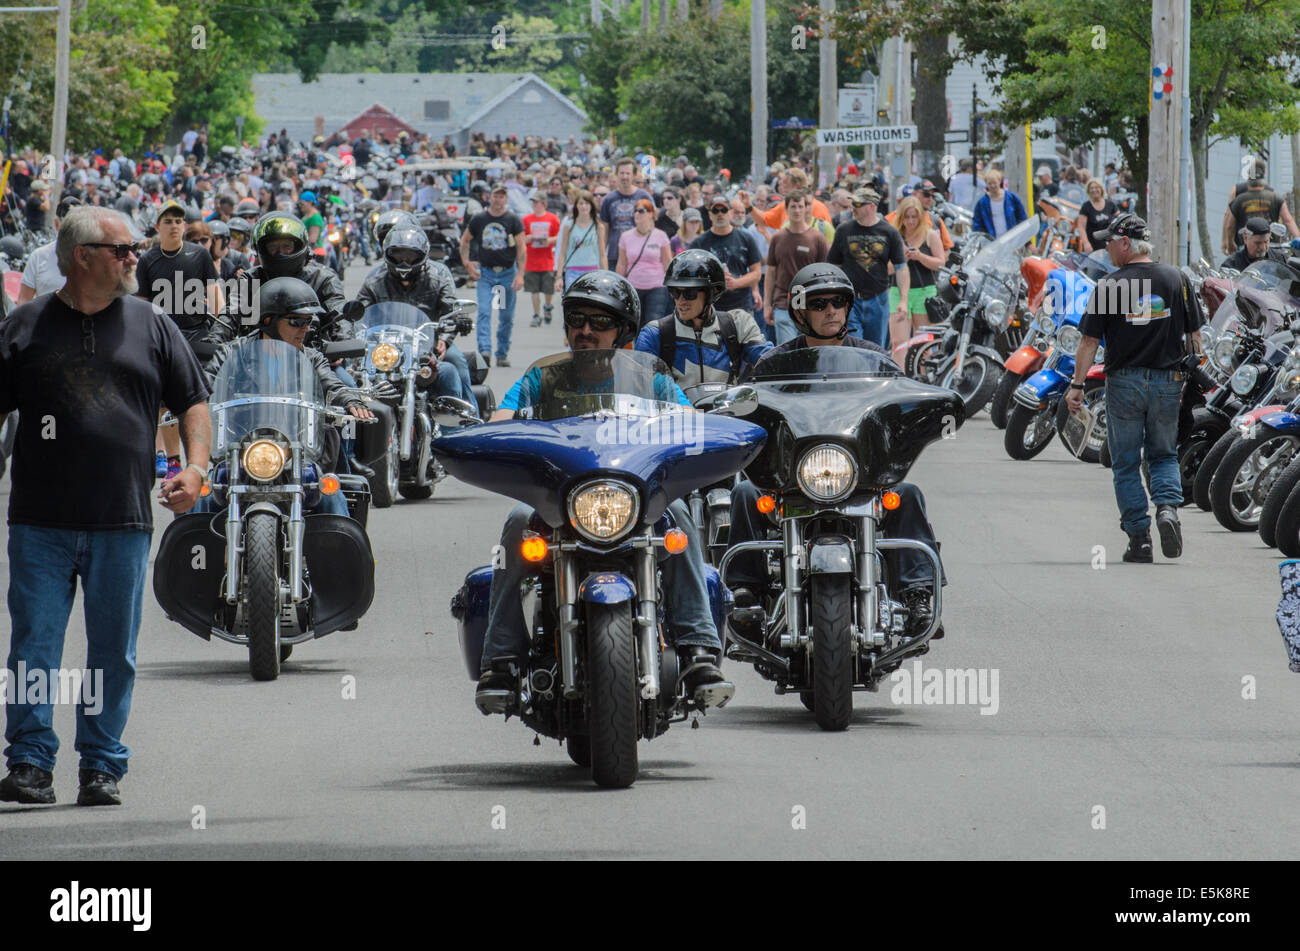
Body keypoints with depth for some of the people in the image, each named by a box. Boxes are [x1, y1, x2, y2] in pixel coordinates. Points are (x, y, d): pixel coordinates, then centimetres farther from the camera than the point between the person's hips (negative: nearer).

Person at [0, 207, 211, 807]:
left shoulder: (153, 327, 11)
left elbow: (192, 402, 14)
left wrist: (195, 466, -2)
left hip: (123, 522, 1)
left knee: (114, 652, 5)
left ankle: (102, 767, 12)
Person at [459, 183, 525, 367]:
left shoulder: (513, 220, -1)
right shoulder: (479, 219, 2)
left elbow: (521, 247, -3)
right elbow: (464, 241, 15)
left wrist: (520, 274, -12)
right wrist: (467, 264, 3)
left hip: (508, 272, 0)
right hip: (485, 272, 0)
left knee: (507, 317, 6)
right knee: (484, 312, -15)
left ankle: (502, 354, 17)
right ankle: (484, 351, -25)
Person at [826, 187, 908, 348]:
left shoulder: (889, 233, 2)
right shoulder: (844, 231, 4)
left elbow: (901, 268, 2)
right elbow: (833, 266, 10)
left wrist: (903, 300, -8)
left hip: (878, 302, 1)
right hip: (850, 300, -1)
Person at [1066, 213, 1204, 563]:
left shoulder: (1110, 285, -9)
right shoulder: (1175, 278, 0)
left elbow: (1090, 340, -8)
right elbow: (1194, 333, 4)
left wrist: (1077, 384, -3)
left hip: (1124, 382, -2)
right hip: (1167, 382, 3)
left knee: (1126, 465, 7)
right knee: (1164, 455, 17)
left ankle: (1139, 538, 3)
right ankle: (1168, 506, -10)